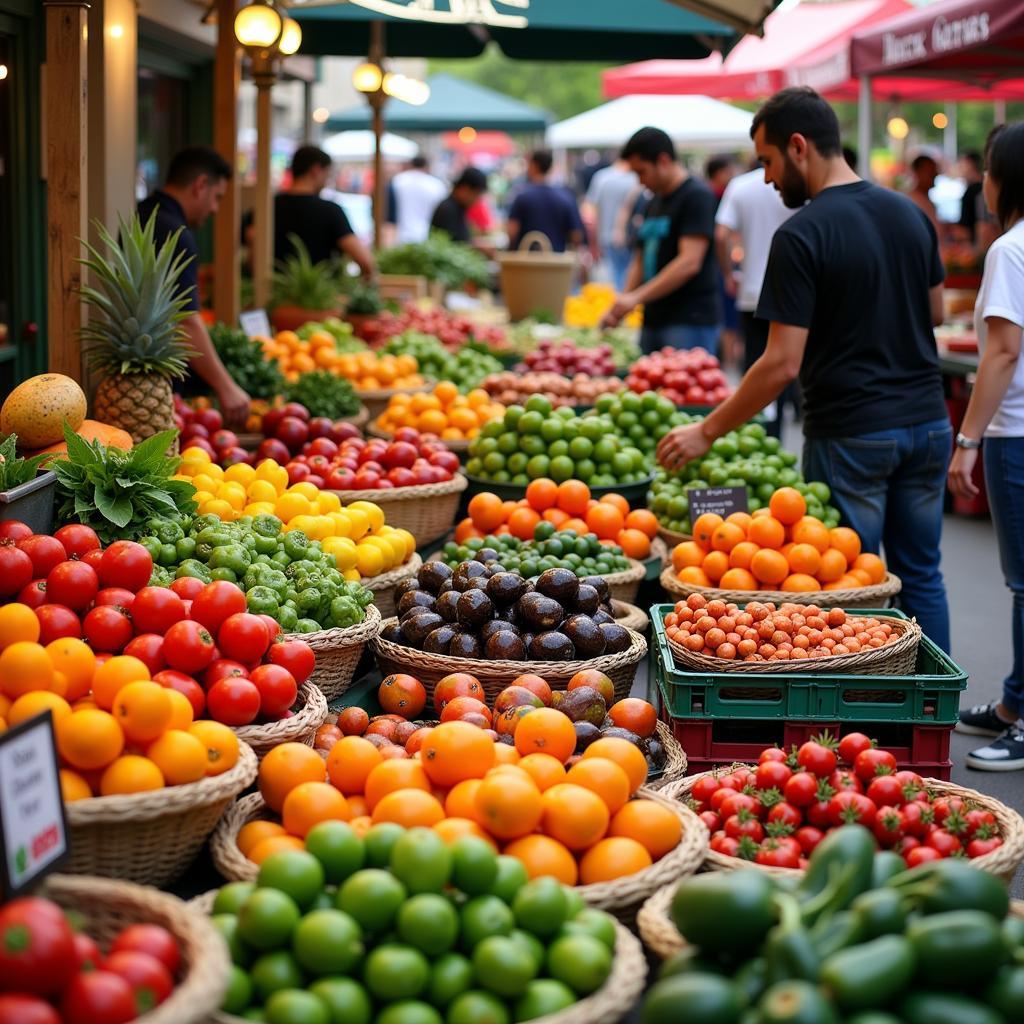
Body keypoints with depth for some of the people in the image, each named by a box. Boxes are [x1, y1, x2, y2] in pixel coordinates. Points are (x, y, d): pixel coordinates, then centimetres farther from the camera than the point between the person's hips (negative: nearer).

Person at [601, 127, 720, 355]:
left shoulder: (697, 197, -8)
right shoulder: (653, 205, 19)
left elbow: (689, 263, -18)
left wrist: (636, 297, -20)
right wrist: (619, 308, 8)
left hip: (690, 322, -8)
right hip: (653, 319, 8)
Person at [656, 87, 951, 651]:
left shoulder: (802, 234, -15)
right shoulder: (911, 214, 6)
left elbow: (783, 364, -17)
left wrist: (706, 431, -10)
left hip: (852, 435, -6)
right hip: (927, 423, 7)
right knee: (920, 573, 15)